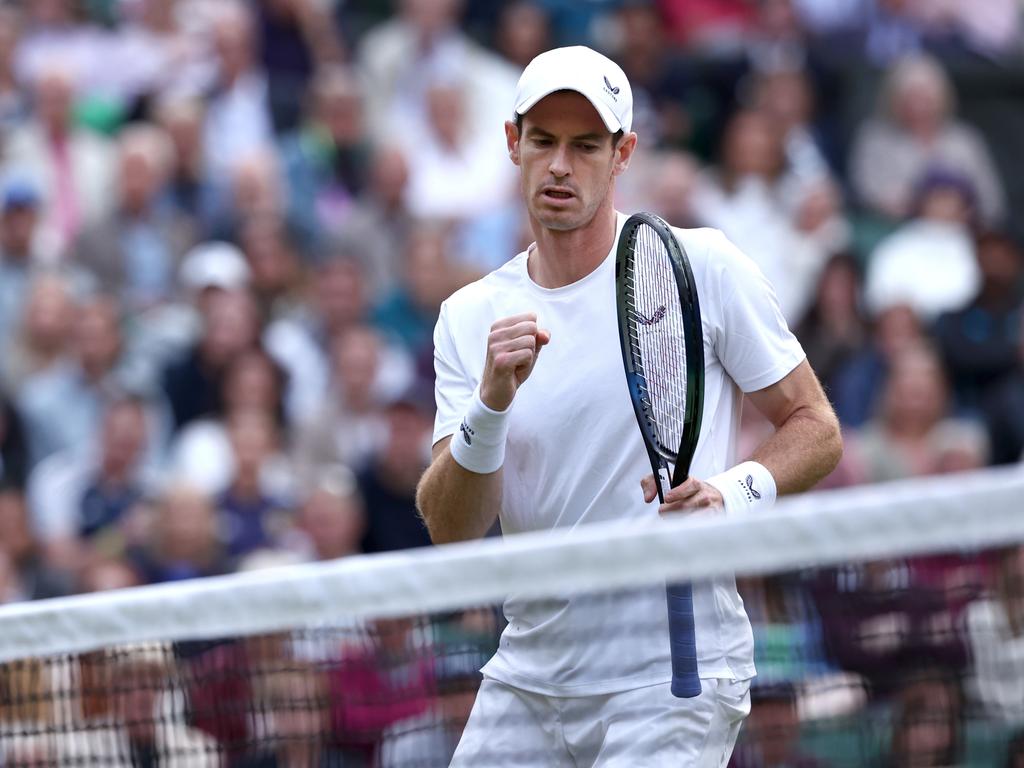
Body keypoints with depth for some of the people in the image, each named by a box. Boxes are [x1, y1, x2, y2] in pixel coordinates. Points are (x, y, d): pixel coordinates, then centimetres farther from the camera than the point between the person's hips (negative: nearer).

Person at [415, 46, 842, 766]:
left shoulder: (704, 267, -4)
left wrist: (734, 493, -19)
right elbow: (451, 530, -4)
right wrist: (492, 405, -21)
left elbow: (816, 430, 1)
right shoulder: (471, 316, 5)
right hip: (527, 673, 4)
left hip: (672, 680, -4)